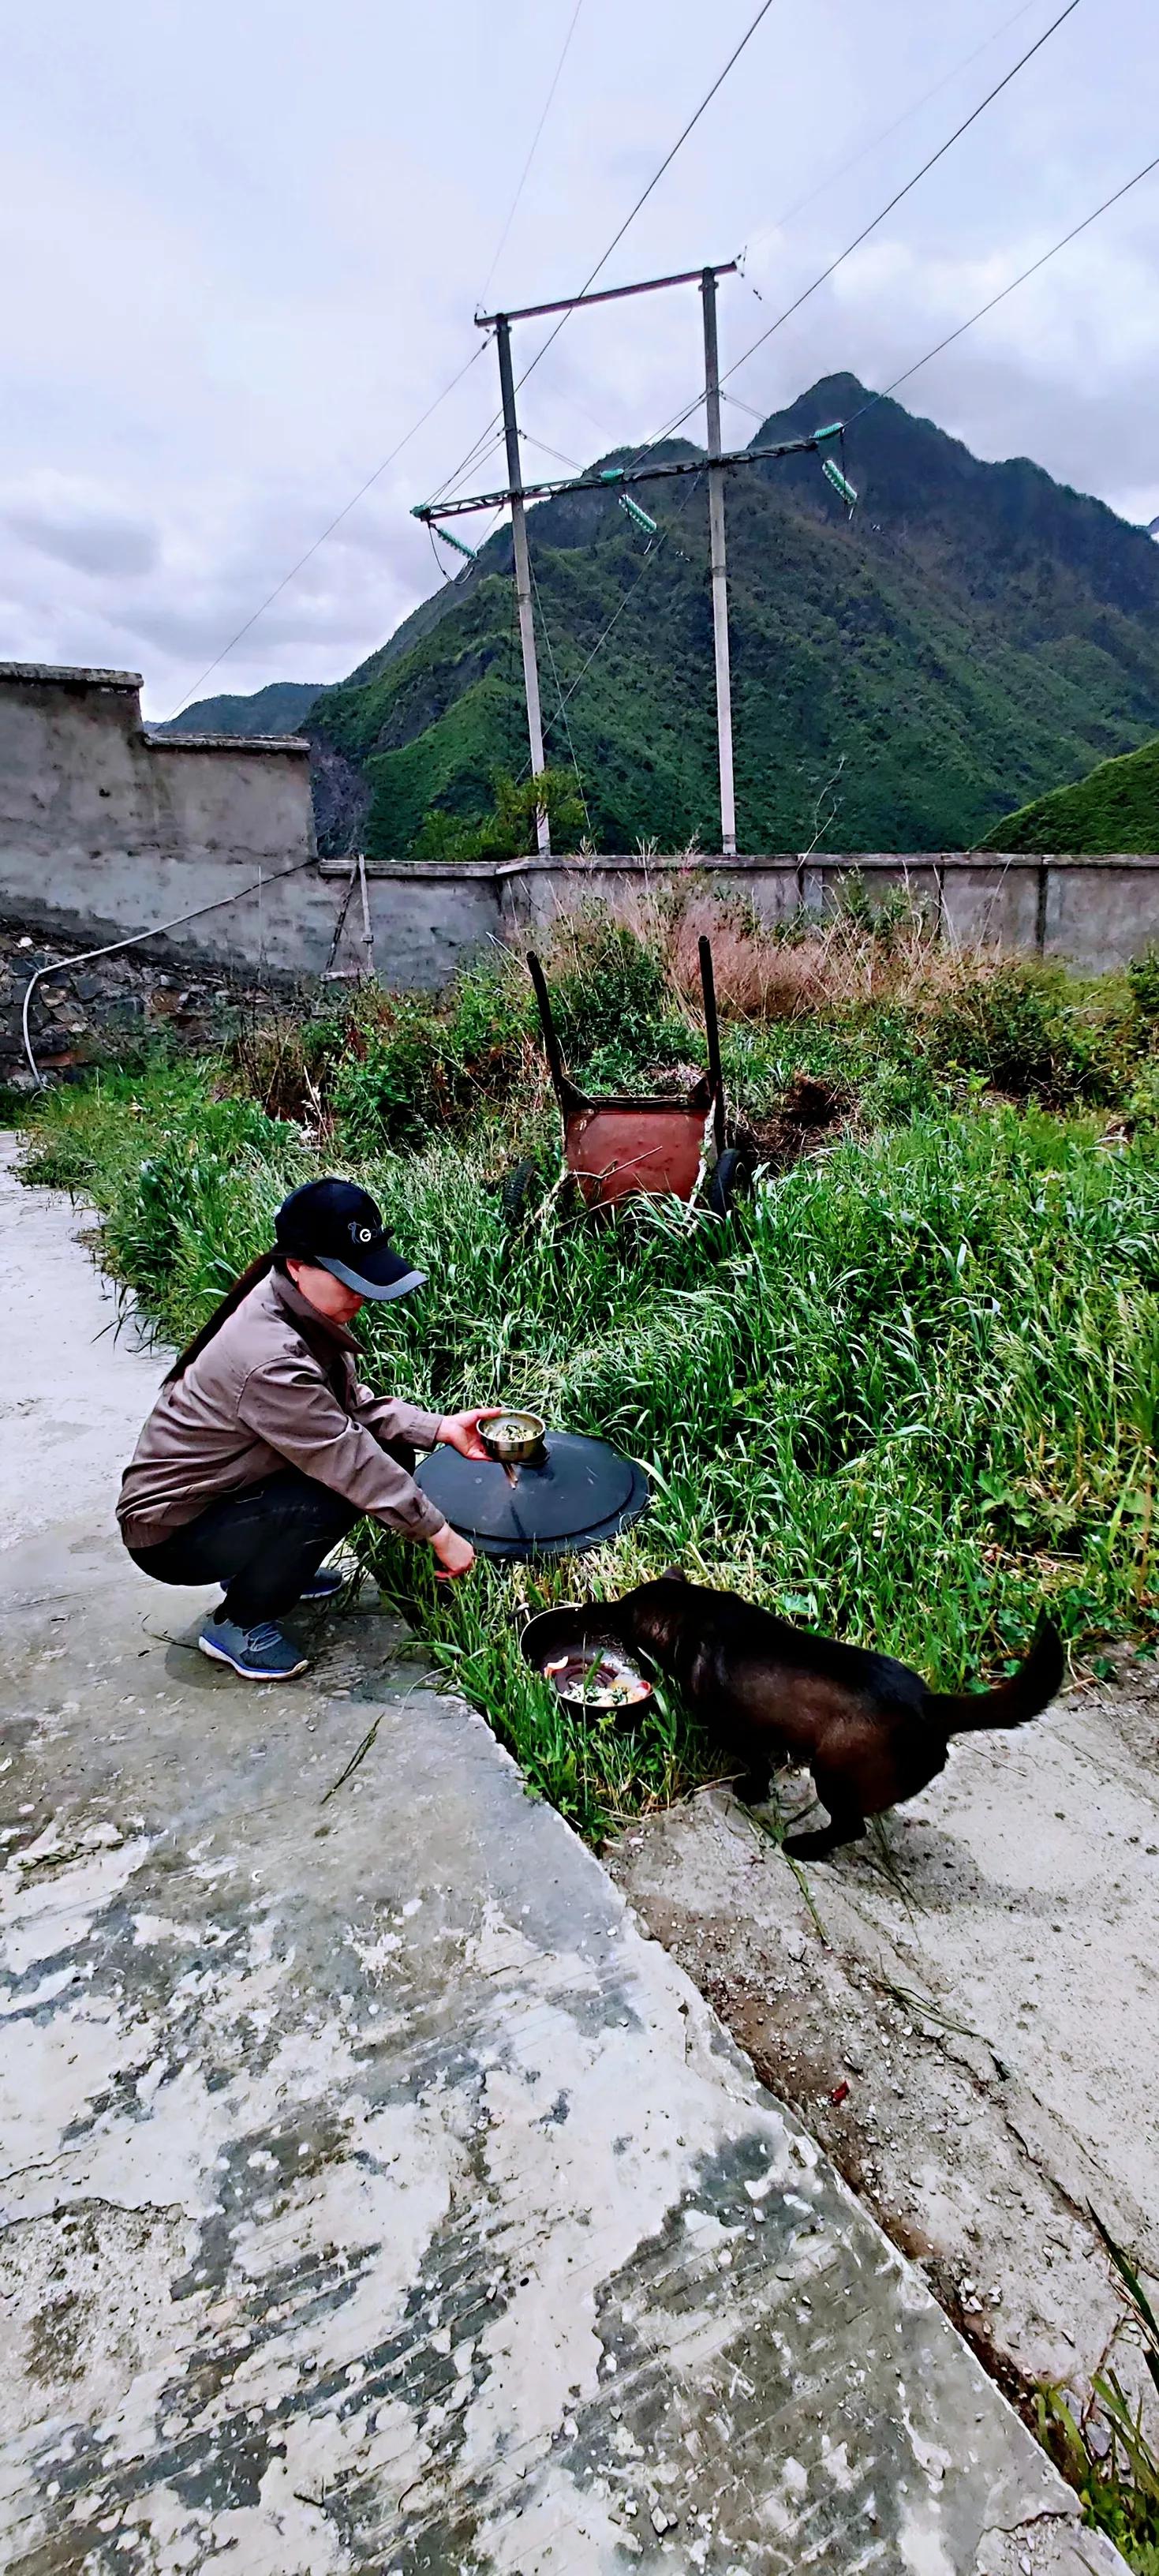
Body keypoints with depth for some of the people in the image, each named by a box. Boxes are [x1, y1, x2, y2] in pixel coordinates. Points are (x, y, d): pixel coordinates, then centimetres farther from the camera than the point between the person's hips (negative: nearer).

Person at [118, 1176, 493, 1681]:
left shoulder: (302, 1311, -7)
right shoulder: (270, 1361, -34)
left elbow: (355, 1403, 1)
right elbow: (350, 1462, -29)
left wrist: (440, 1427, -13)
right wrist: (440, 1535, -21)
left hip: (224, 1489, 9)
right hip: (170, 1535, -8)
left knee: (390, 1451, -4)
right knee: (339, 1490, -30)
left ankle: (264, 1567, 14)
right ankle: (237, 1625, -6)